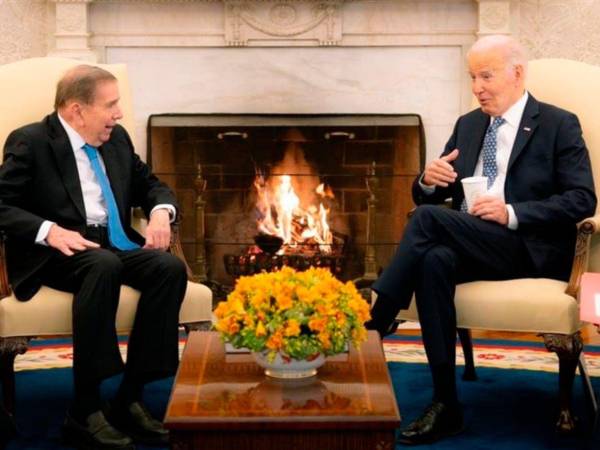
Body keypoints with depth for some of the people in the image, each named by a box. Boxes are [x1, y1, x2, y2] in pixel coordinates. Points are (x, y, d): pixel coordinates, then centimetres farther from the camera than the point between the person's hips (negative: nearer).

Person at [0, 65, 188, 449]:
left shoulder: (117, 139, 14)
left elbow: (151, 184, 24)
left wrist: (161, 212, 1)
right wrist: (50, 230, -25)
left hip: (116, 244, 6)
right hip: (57, 252, -6)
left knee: (171, 266, -24)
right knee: (103, 266, -38)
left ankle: (130, 398, -19)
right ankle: (84, 410, -31)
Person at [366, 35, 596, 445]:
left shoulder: (559, 125, 3)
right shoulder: (468, 125, 20)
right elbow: (428, 196, 20)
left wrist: (513, 213, -19)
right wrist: (429, 181, -6)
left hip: (530, 249, -5)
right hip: (468, 242, 5)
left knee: (428, 218, -28)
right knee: (434, 260, -33)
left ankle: (370, 332, -24)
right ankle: (445, 404, -31)